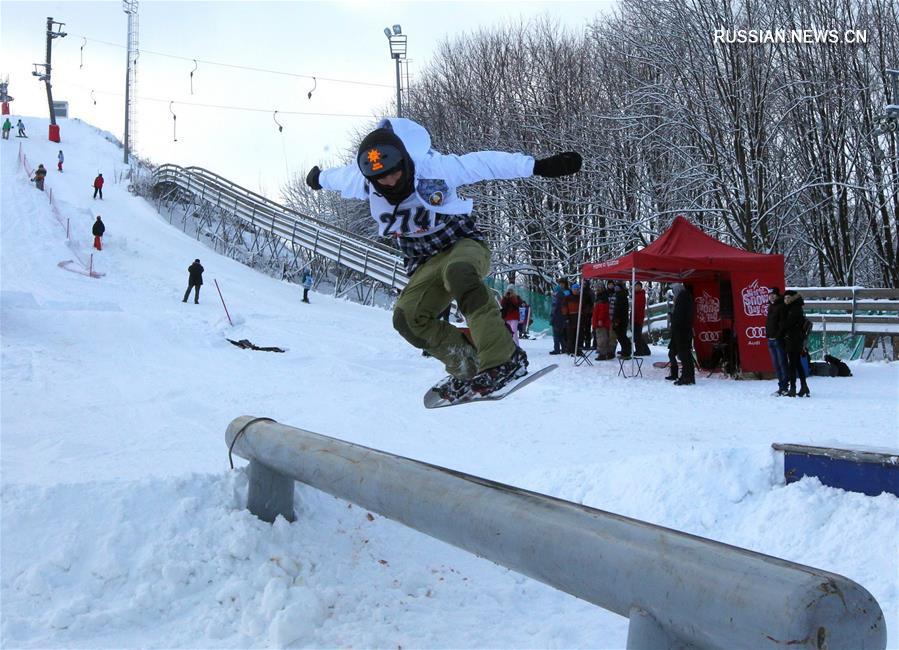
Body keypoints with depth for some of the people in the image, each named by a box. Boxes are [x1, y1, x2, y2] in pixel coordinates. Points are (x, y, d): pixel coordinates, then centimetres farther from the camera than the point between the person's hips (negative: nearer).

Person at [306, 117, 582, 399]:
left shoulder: (434, 167, -22)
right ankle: (469, 368, -8)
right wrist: (318, 179, 35)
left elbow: (486, 163, -21)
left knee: (457, 272, -40)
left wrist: (540, 166, -26)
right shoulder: (363, 181, -10)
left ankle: (504, 360, -43)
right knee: (407, 318, -18)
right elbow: (337, 176, 13)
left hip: (464, 244, -5)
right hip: (427, 264, 5)